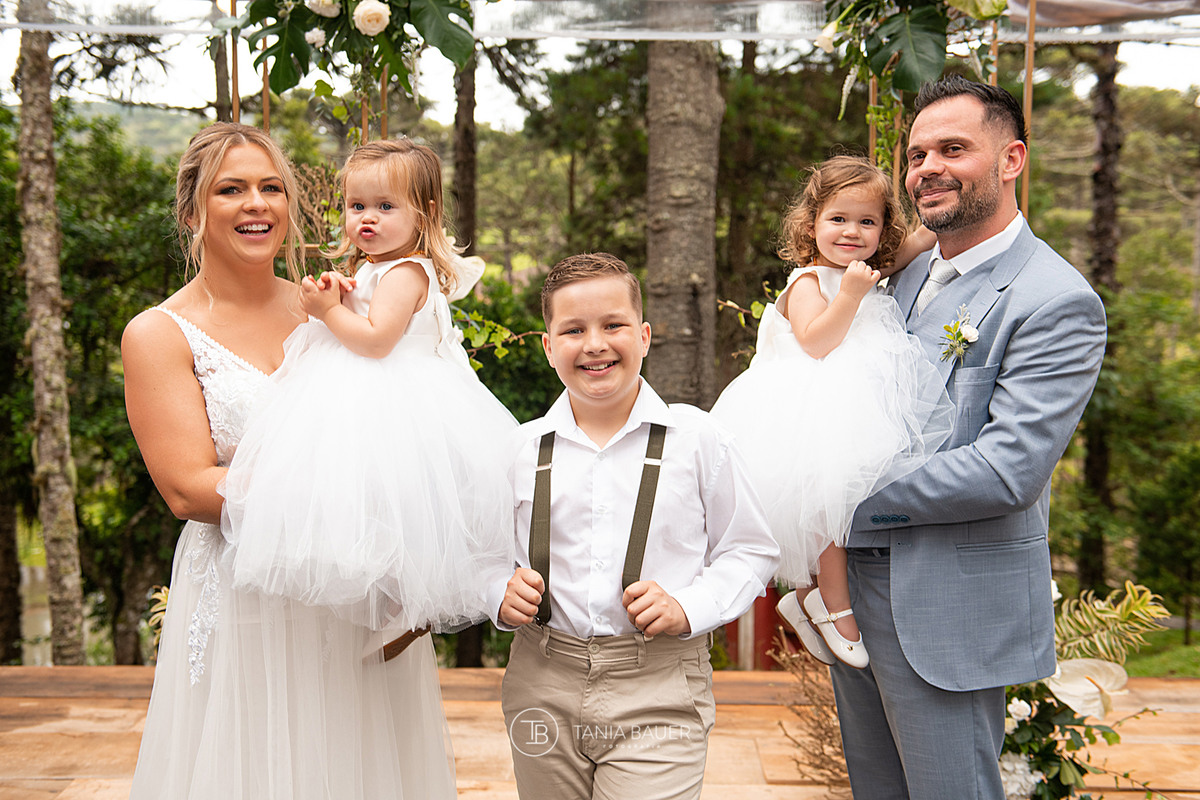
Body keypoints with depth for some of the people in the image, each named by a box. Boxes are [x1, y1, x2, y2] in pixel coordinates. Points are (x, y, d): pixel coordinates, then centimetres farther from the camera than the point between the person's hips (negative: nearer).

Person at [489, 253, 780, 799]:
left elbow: (749, 550, 4)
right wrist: (503, 598, -6)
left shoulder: (696, 438, 0)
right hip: (544, 690, 3)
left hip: (658, 701, -2)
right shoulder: (520, 448, 6)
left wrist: (688, 607, -11)